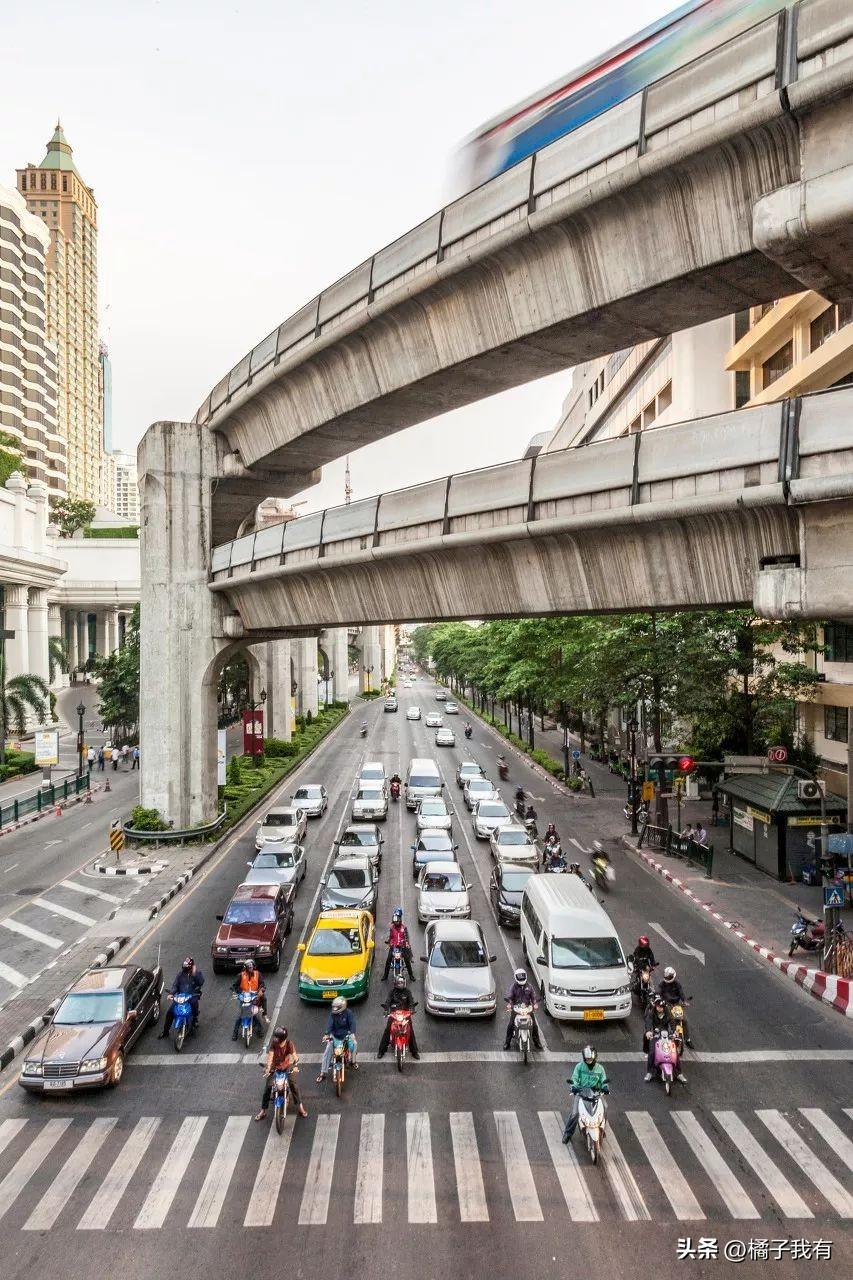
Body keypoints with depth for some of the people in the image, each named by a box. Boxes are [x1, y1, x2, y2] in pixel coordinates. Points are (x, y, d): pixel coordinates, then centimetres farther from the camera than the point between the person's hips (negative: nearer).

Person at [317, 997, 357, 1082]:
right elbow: (329, 1023, -18)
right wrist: (327, 1034, -33)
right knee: (328, 1050, -14)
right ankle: (323, 1073, -10)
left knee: (354, 1043, -22)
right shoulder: (332, 1013, -6)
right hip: (334, 1035, 0)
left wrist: (352, 1033, -36)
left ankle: (352, 1061, 5)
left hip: (346, 1034, 0)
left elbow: (352, 1023, -19)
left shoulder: (348, 1013, -10)